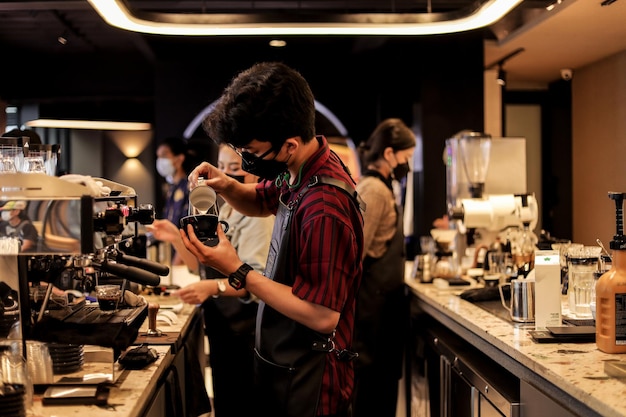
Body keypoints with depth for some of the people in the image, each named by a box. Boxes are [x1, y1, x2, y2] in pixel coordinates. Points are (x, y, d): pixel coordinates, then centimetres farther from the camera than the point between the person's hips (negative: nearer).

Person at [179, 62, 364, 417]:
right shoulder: (298, 171, -3)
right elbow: (261, 203, 19)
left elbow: (322, 316, -28)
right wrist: (226, 185, -3)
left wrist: (237, 272, -24)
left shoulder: (324, 209, -31)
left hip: (306, 385, -8)